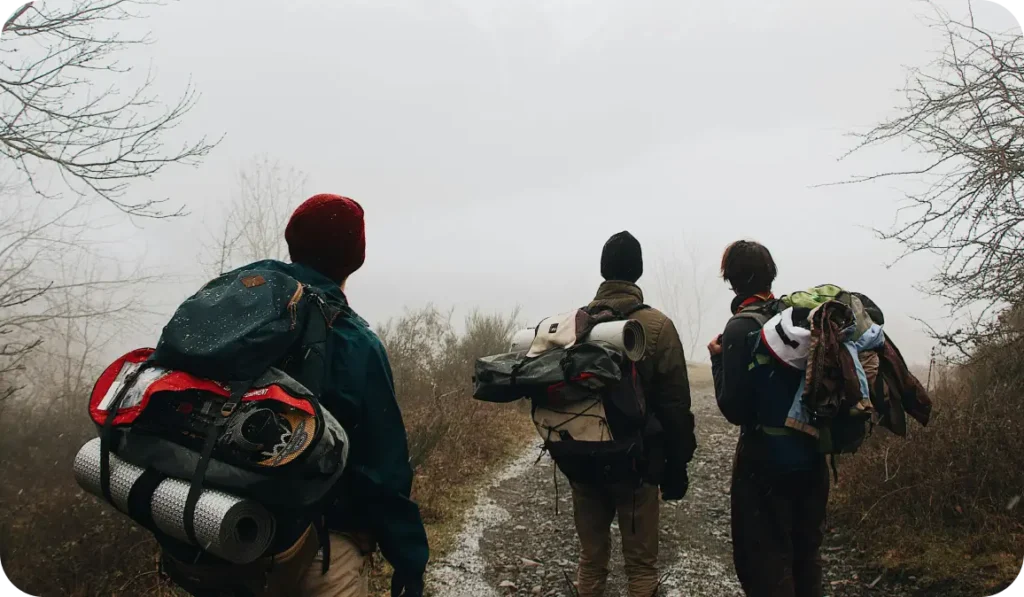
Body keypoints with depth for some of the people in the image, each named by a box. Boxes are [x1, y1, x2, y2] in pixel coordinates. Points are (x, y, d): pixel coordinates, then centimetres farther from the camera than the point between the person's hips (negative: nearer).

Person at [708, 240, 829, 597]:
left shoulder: (741, 328, -15)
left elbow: (734, 409, -16)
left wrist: (717, 358, -5)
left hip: (766, 462, -6)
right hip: (812, 455, 7)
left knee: (764, 564, 5)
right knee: (806, 554, 20)